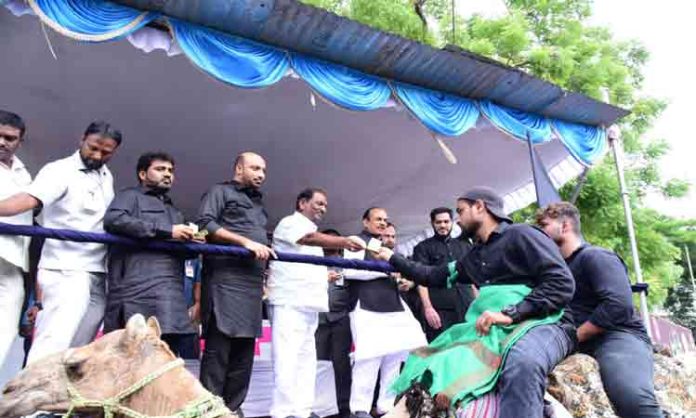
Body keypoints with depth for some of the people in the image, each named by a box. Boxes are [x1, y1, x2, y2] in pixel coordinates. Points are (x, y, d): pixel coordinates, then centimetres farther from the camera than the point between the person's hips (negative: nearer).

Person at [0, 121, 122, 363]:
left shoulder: (106, 176, 16)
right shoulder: (60, 170, -6)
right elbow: (29, 198, -24)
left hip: (98, 272, 7)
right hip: (67, 271, -7)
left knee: (78, 348, 8)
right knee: (53, 343, -16)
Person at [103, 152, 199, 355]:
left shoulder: (173, 210, 34)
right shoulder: (131, 196, 11)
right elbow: (113, 220, -11)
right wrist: (167, 231, -13)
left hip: (171, 291, 7)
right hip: (140, 286, -7)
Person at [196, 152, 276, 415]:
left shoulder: (258, 205, 28)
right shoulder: (221, 192, 7)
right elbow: (205, 225, -10)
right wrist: (245, 241, -16)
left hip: (253, 283, 7)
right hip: (226, 279, -7)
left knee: (245, 350, 6)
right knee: (219, 347, -8)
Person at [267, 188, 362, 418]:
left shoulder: (311, 232, 25)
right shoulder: (290, 223, -3)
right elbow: (311, 238, -25)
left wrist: (324, 275, 14)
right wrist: (343, 242, -39)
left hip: (308, 302, 9)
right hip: (290, 301, -9)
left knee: (306, 358, 7)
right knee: (288, 359, -12)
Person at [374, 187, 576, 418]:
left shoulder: (520, 235, -3)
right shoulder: (474, 256, 21)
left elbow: (562, 283, -13)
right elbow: (433, 276, 30)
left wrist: (510, 313, -22)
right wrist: (393, 258, 32)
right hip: (494, 329, 7)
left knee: (522, 362, -41)